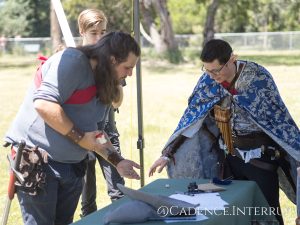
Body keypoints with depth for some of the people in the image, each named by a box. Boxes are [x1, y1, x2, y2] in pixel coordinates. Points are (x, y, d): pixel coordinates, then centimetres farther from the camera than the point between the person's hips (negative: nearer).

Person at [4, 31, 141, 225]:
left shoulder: (104, 85, 11)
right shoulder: (73, 60, -17)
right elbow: (43, 104, -28)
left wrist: (117, 161, 6)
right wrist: (79, 137, -20)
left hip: (72, 164, 9)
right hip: (35, 158, -8)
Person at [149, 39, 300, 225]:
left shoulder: (258, 77, -18)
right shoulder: (208, 81, -7)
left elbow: (279, 117, -12)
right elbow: (191, 118, 1)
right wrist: (168, 154, 0)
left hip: (259, 155, -4)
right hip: (230, 155, 4)